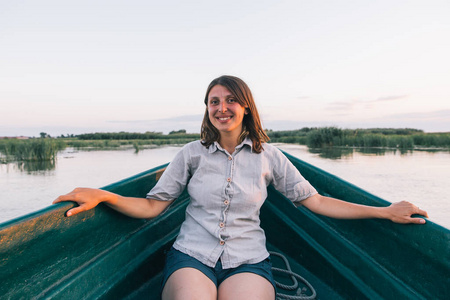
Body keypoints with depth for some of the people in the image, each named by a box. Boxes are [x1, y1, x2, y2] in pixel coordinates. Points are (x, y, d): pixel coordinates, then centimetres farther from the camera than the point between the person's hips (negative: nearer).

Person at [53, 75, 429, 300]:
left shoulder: (267, 155, 7)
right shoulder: (193, 153, 6)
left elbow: (314, 200, 6)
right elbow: (152, 206, 4)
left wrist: (385, 211, 0)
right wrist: (102, 196, -13)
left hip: (248, 260, 1)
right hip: (192, 256, 0)